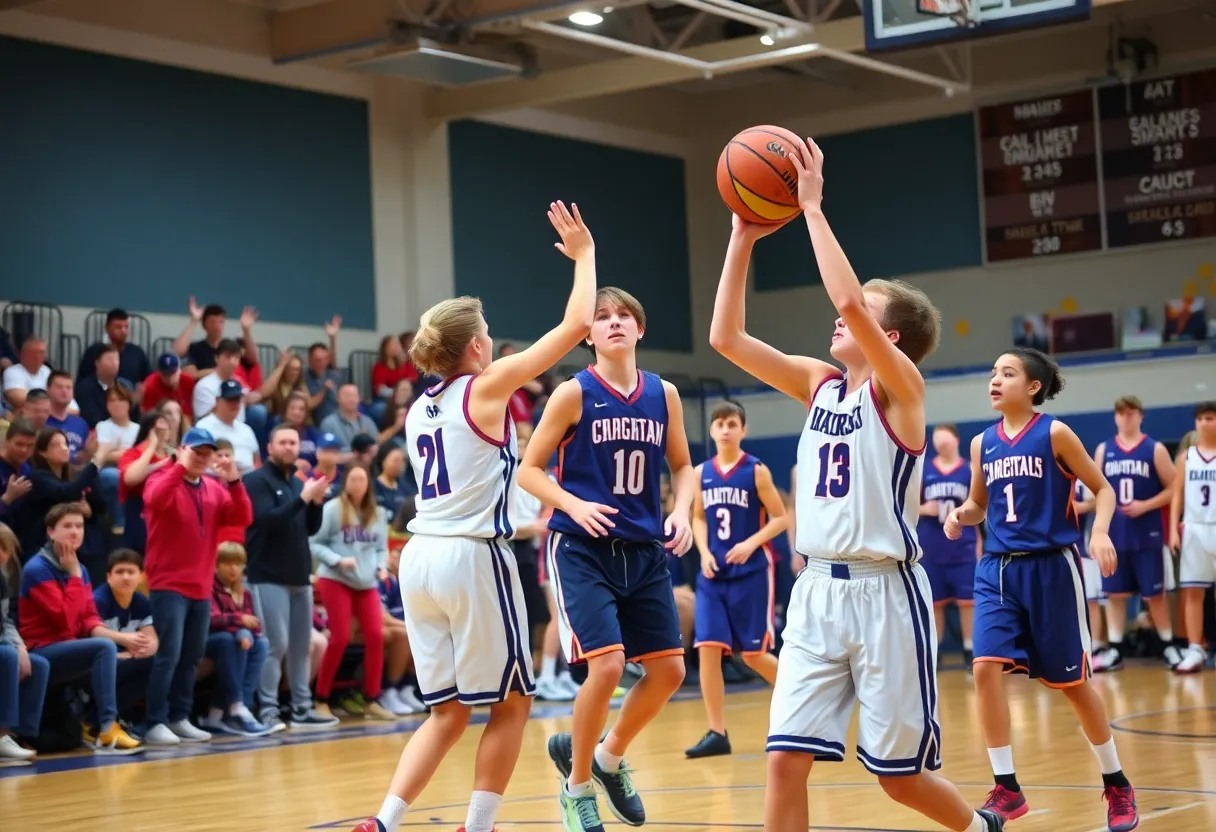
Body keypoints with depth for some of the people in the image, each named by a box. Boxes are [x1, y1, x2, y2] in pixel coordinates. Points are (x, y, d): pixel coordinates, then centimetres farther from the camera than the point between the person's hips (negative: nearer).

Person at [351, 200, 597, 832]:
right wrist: (584, 254, 8)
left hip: (419, 558, 7)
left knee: (447, 711, 12)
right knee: (512, 703, 7)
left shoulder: (419, 409, 14)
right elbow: (577, 325, -4)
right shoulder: (486, 388, -5)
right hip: (472, 557, -7)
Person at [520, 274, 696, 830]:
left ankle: (610, 757, 31)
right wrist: (575, 506, -20)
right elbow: (528, 470, -4)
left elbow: (682, 465, 17)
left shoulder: (663, 395, 5)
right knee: (607, 665, -17)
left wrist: (681, 511, -3)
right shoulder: (574, 394, -7)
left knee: (669, 670, 5)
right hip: (583, 550, -5)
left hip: (644, 552, 5)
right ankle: (577, 787, 5)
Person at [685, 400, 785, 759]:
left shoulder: (756, 471, -5)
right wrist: (704, 552, -2)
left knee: (753, 653, 1)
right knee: (708, 648, -7)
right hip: (714, 574, 4)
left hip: (751, 572, -4)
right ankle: (717, 733, -1)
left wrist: (751, 543, -19)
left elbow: (780, 518, -4)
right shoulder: (701, 473, 6)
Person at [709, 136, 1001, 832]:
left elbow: (849, 300, -25)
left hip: (885, 593, -5)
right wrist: (744, 237, 0)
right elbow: (726, 337, 5)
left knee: (900, 774, 6)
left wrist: (813, 206, -19)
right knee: (787, 761, -6)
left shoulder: (900, 385, -7)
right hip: (817, 591, 6)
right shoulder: (819, 384, 11)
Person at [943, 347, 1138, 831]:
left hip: (1051, 566, -4)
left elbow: (1103, 489, -1)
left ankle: (1117, 785, 23)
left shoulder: (1055, 433, -6)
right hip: (998, 569, 4)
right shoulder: (982, 444, 7)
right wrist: (960, 515, -3)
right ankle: (1007, 789, -4)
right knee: (986, 668, -14)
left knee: (1071, 681, 5)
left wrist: (1100, 533, -19)